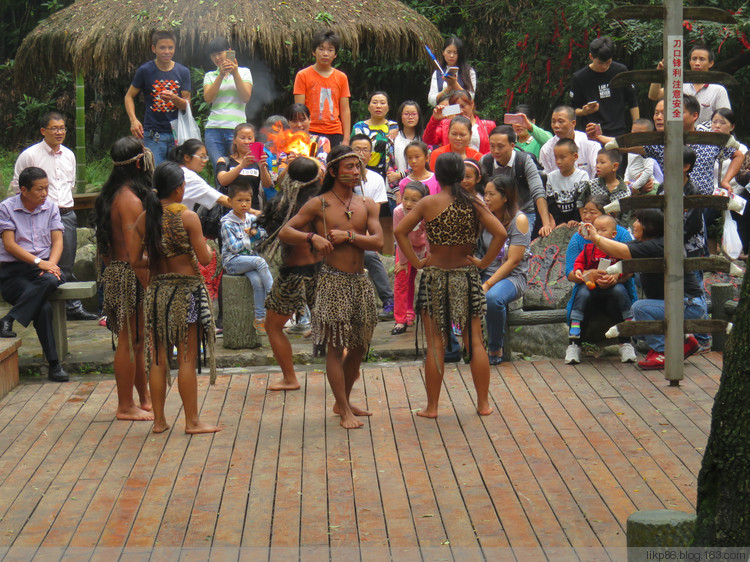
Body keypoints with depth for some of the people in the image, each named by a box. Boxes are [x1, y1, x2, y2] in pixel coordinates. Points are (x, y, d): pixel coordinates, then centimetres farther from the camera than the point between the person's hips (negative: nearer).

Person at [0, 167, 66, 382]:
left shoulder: (50, 207, 13)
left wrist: (51, 264, -14)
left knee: (50, 280, -38)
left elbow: (57, 241, 7)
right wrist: (38, 262, -19)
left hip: (44, 266, 3)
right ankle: (54, 364, -30)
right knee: (43, 308, -32)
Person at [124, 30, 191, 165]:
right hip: (152, 135, -2)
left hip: (177, 133, 2)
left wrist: (174, 98, -19)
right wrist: (133, 120, -9)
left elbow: (187, 105, 4)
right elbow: (129, 96, 7)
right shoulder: (145, 71, 0)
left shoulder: (183, 72, 6)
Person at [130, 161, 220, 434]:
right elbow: (204, 258, -12)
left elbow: (135, 260, 3)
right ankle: (192, 421, 7)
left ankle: (159, 420, 15)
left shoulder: (145, 218, 2)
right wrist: (205, 246, 10)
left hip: (156, 290, 5)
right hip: (186, 290, -4)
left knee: (158, 358, 10)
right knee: (187, 358, 1)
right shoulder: (187, 217, -11)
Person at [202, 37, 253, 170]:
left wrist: (235, 73, -8)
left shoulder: (244, 72, 12)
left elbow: (246, 97, -2)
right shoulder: (210, 76, 16)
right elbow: (208, 98, -1)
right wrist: (221, 75, -7)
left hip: (236, 127, -2)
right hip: (214, 128, 2)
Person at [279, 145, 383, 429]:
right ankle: (344, 411, 1)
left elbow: (378, 242, -2)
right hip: (333, 281, -5)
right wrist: (312, 237, -20)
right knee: (336, 346, -5)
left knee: (359, 346, 11)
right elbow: (285, 232, -4)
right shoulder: (319, 205, -2)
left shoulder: (366, 205, 9)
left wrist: (349, 236, -14)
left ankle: (344, 402, 27)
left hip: (360, 281, 5)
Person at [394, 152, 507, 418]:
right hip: (467, 277, 1)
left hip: (435, 277, -1)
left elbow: (400, 231, -10)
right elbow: (500, 233, -10)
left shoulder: (429, 204, -5)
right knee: (475, 341, 7)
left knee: (435, 344, 3)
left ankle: (432, 406, 6)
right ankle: (484, 403, 11)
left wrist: (416, 261, -5)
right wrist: (483, 262, -2)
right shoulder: (474, 204, -2)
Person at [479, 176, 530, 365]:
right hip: (485, 274, 5)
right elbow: (474, 253, 11)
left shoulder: (519, 220, -5)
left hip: (512, 277, -5)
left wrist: (488, 285, -19)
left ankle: (496, 349, -17)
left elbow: (513, 261, -11)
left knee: (493, 298, -38)